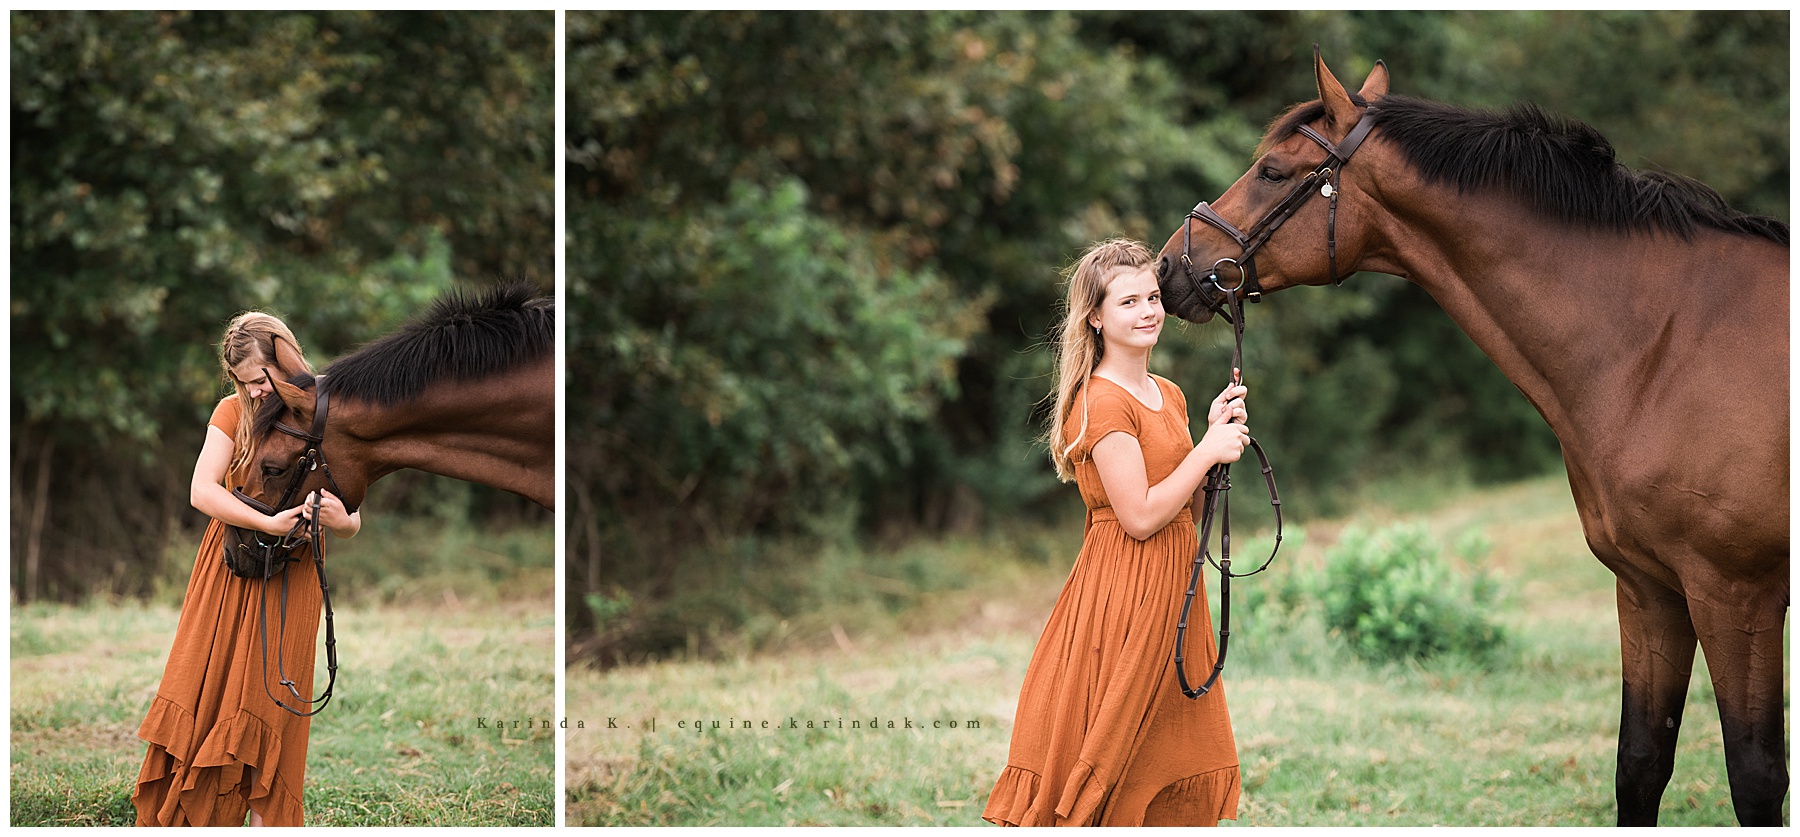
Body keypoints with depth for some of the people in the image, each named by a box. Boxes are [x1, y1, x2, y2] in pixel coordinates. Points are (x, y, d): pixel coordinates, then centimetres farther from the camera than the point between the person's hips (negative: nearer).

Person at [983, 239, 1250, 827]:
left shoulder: (1168, 396, 13)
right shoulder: (1102, 402, -15)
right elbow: (1140, 517, -19)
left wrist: (1217, 435, 3)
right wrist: (1208, 450, -13)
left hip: (1171, 591, 9)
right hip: (1124, 595, -9)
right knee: (1109, 753, -5)